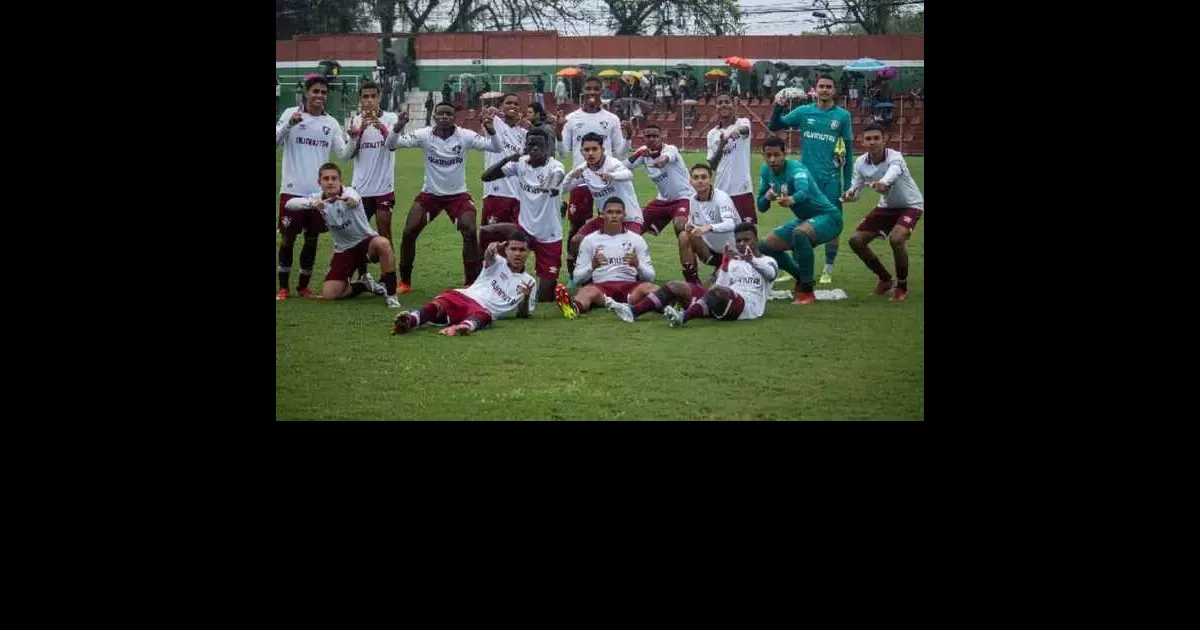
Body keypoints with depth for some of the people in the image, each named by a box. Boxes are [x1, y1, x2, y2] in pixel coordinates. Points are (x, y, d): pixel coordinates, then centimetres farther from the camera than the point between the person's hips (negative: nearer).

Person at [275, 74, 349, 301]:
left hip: (319, 192, 3)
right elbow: (276, 141, -10)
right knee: (288, 238, 3)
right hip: (293, 190, -3)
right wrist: (289, 124, -25)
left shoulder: (331, 123, 7)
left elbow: (343, 154, 5)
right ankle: (283, 287, 13)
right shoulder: (291, 114, -2)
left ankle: (304, 286, 20)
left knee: (312, 239, 9)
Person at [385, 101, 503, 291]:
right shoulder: (424, 135, -12)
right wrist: (398, 126, -36)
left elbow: (497, 148, -17)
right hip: (429, 194, 1)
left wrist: (491, 130, -38)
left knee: (470, 232, -18)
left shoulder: (465, 136, -13)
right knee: (408, 233, -7)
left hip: (458, 195, -1)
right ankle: (404, 281, 10)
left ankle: (471, 282, -5)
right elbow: (391, 145, -16)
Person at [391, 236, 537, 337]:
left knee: (484, 315, -40)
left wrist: (526, 297, -4)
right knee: (440, 304, -34)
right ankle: (411, 320, -64)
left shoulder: (529, 282, 21)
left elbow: (524, 315, 20)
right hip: (463, 296, 1)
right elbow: (488, 258, -6)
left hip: (484, 310, -1)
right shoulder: (498, 263, 20)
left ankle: (466, 326, -76)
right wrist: (492, 249, -32)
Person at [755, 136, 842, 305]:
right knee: (766, 246, 6)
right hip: (804, 220, 9)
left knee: (799, 233, -38)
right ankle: (801, 278, 26)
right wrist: (767, 197, -20)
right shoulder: (766, 171, -2)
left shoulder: (796, 169, -26)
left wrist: (792, 200, -71)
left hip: (827, 217, -9)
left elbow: (804, 192, -48)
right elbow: (762, 207, 3)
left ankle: (807, 291, -28)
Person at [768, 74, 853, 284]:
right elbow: (774, 126, 6)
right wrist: (779, 106, -11)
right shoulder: (803, 112, 3)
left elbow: (848, 149, 5)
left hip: (831, 179, -1)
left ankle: (828, 270, 11)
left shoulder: (842, 116, 1)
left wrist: (848, 182, 2)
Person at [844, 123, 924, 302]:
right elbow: (855, 187, -10)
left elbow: (894, 172, -54)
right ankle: (885, 279, 21)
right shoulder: (861, 162, -12)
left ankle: (902, 287, -8)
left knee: (896, 239, -31)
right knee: (856, 240, -2)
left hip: (910, 205, -6)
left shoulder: (895, 157, -30)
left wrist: (883, 182, -78)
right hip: (886, 206, 6)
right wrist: (850, 194, -36)